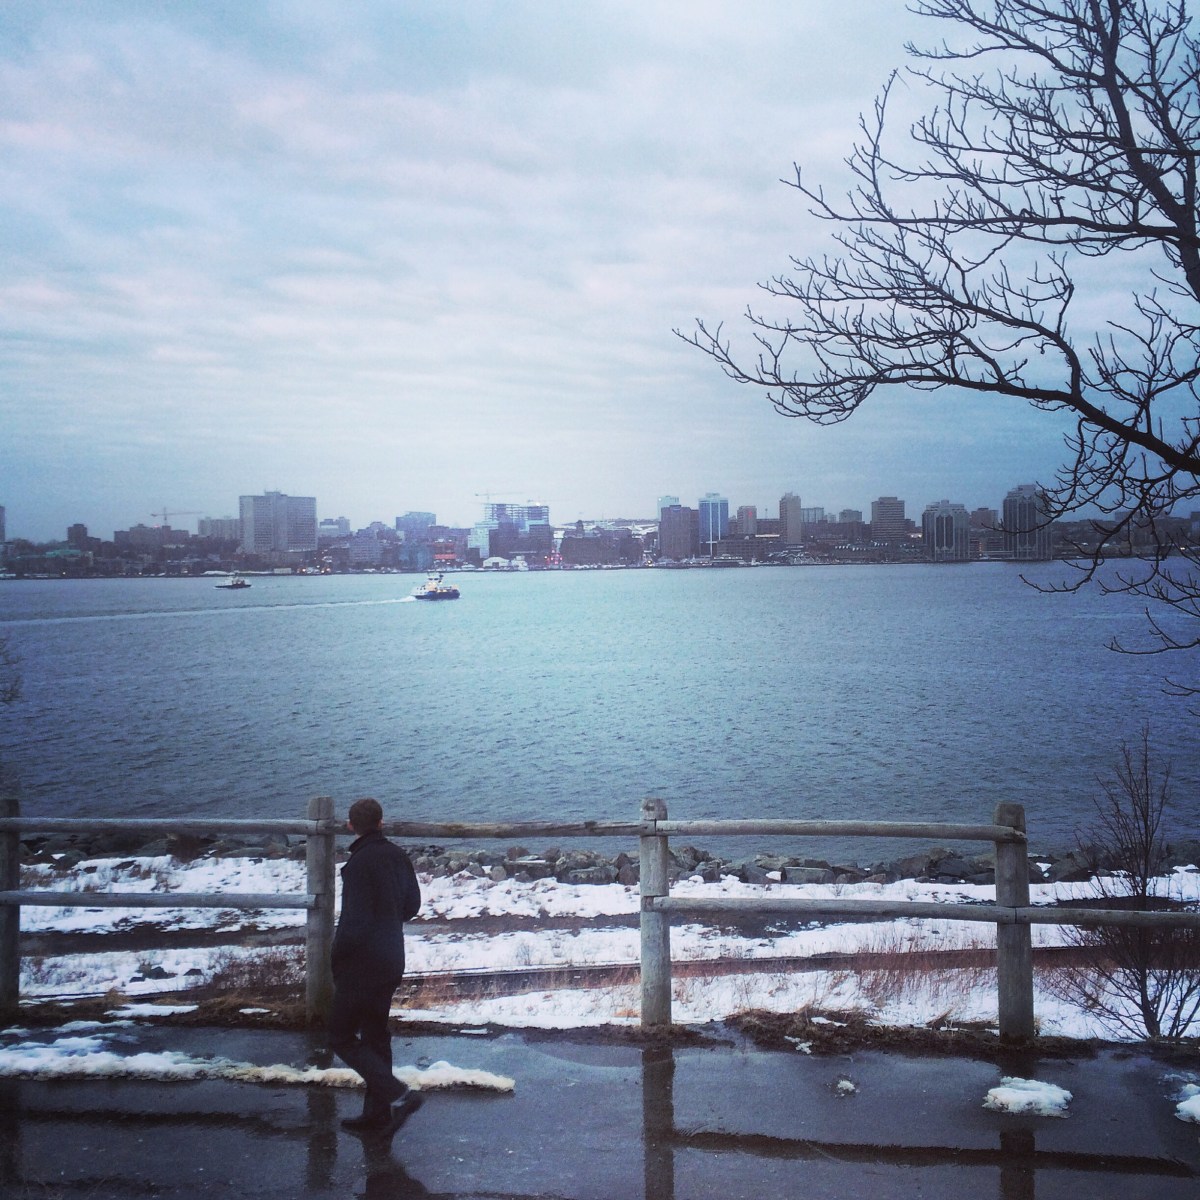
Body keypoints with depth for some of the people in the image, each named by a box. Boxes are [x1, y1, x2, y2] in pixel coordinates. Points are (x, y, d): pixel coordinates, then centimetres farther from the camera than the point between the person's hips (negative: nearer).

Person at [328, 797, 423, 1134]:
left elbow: (353, 922, -22)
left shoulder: (358, 864, -21)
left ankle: (397, 1095, -6)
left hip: (362, 967, -8)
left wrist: (336, 965, -9)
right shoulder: (397, 856, 2)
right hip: (392, 964, 8)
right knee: (376, 1036, 18)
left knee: (342, 1037, 4)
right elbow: (412, 905, 12)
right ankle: (378, 1113, 24)